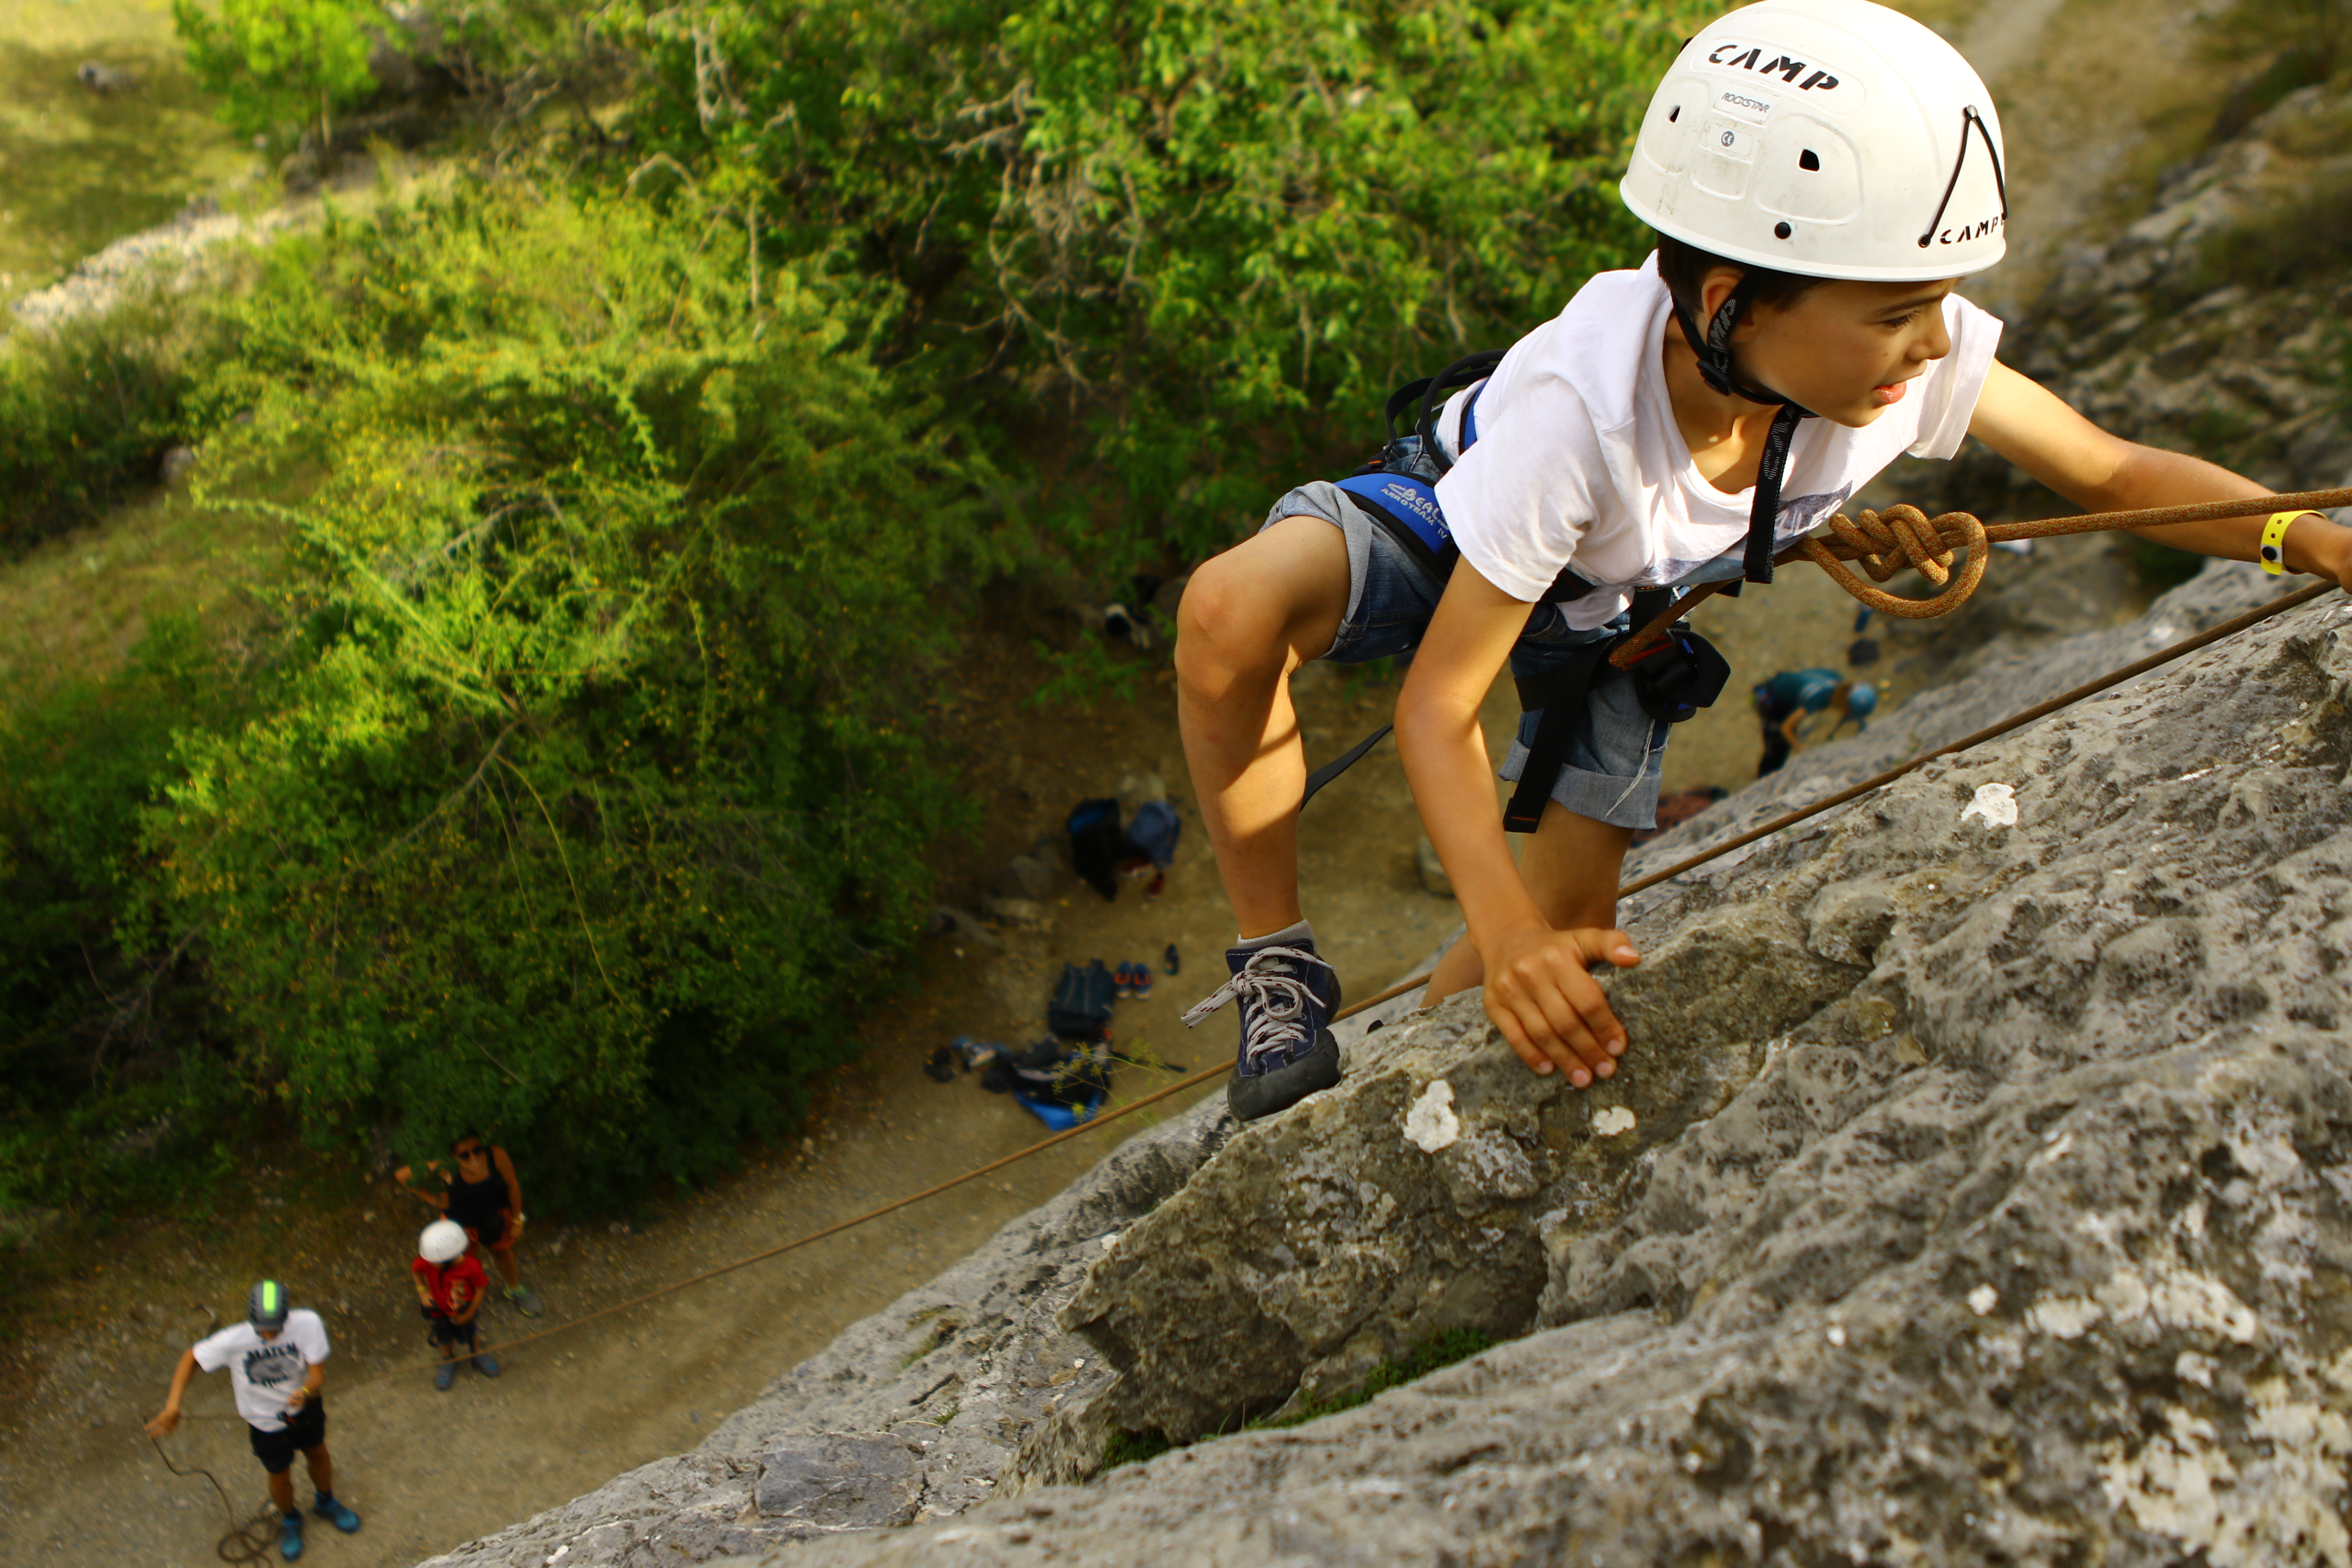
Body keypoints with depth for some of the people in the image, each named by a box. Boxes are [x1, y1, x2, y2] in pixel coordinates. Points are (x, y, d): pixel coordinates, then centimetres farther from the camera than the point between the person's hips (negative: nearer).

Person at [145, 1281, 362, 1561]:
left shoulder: (307, 1323, -34)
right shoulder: (233, 1340, -35)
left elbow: (318, 1372, -29)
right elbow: (191, 1358, -18)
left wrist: (305, 1392, -51)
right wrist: (172, 1407, -23)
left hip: (305, 1407, 1)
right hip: (267, 1420, -1)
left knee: (317, 1453, 27)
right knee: (280, 1475, 19)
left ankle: (325, 1502, 61)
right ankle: (289, 1520, 54)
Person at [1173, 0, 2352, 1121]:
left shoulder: (1912, 353, -32)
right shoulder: (1579, 411, -45)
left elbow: (2112, 474, -15)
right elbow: (1437, 706, -40)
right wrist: (1504, 927, -54)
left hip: (1609, 608, 5)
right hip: (1451, 529, -5)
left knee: (1567, 943, 1)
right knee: (1230, 613, -38)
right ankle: (1280, 967, -18)